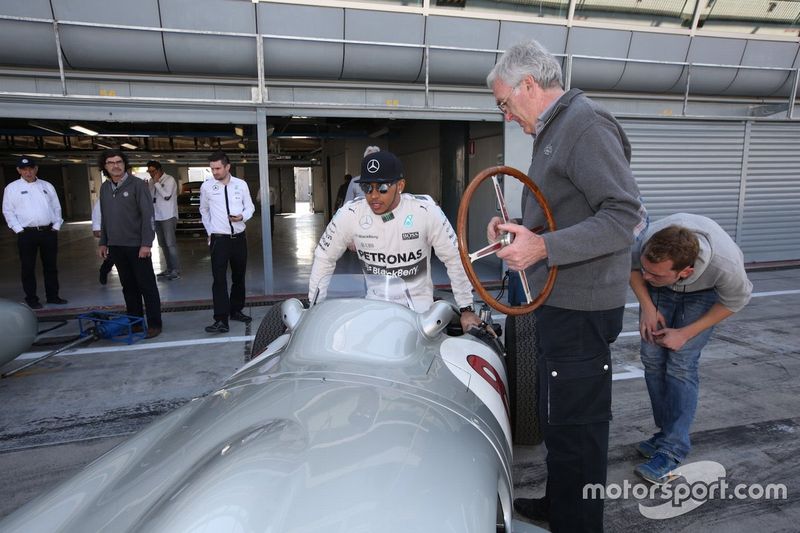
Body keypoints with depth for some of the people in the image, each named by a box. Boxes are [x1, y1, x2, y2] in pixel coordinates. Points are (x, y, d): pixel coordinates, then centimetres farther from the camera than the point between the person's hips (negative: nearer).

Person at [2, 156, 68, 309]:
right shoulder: (12, 187, 3)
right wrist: (19, 230, -9)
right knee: (28, 268, 2)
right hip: (27, 234, -3)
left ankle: (53, 296, 19)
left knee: (51, 266, 9)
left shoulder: (47, 186, 12)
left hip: (49, 232, 3)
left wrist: (56, 226, 3)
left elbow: (56, 207, 13)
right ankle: (31, 299, 11)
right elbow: (8, 211, 0)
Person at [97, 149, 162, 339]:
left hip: (136, 245, -5)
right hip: (116, 246, 6)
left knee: (147, 286, 0)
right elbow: (104, 217, 16)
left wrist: (146, 243, -17)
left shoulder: (137, 184, -8)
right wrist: (103, 242, 14)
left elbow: (147, 215, -12)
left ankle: (154, 324, 7)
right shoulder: (104, 188, 10)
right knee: (128, 286, 12)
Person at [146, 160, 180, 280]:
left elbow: (167, 195, -17)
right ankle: (169, 268, 17)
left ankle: (176, 270, -8)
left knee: (170, 243, -10)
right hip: (156, 217, 7)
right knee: (163, 244, 10)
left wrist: (156, 183, -11)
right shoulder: (151, 182, 13)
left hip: (168, 216, -7)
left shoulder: (169, 179, -5)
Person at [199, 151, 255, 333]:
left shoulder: (241, 185, 0)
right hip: (219, 239, -2)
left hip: (239, 237, 2)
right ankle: (221, 320, -10)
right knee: (219, 279, -10)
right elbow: (204, 211, 12)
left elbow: (250, 207, 7)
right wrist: (209, 231, 10)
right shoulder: (206, 186, -2)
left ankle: (236, 311, 30)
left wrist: (242, 217, -13)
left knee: (239, 276, 13)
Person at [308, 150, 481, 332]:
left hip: (418, 302, -2)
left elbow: (455, 258, -6)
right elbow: (324, 259, 2)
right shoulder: (349, 214, -12)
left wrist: (466, 309, -3)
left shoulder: (426, 211, -16)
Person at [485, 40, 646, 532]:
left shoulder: (586, 125, -14)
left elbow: (624, 217, -21)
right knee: (561, 415, 21)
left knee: (573, 424, 0)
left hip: (580, 307, -10)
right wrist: (520, 229, 9)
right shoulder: (554, 130, 17)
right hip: (564, 301, 10)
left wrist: (543, 247, -26)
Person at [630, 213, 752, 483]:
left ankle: (672, 450, -6)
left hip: (704, 292, -2)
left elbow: (735, 301, -16)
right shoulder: (646, 240, -38)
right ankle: (666, 432, 15)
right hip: (660, 291, 3)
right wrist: (647, 306, -21)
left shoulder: (727, 264, -41)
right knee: (652, 358, -3)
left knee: (681, 364, -14)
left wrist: (685, 333, -18)